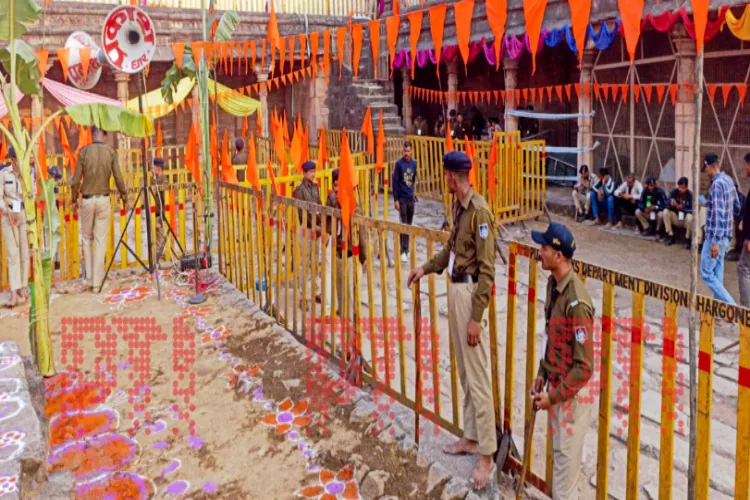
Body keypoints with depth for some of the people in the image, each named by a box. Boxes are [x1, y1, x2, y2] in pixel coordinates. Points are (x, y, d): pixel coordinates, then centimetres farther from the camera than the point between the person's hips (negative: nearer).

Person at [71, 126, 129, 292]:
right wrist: (125, 199, 7)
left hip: (87, 199, 0)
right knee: (101, 241, 3)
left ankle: (89, 278, 15)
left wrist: (74, 199, 10)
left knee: (87, 239, 15)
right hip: (103, 199, 0)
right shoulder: (111, 152, -4)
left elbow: (76, 179, -3)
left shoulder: (84, 152, -4)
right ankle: (97, 281, 5)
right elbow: (119, 179, -5)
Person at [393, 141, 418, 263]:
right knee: (403, 225, -6)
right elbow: (395, 182, -8)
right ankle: (403, 251, -3)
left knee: (409, 225, 9)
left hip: (411, 198, 5)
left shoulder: (414, 163, 5)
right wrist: (395, 199, -11)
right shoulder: (399, 163, -8)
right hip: (402, 198, -5)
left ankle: (407, 249, 19)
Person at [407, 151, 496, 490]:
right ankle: (471, 438, 33)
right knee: (464, 373, 18)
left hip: (470, 293, -10)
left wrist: (476, 317, -20)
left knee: (478, 377, -2)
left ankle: (487, 454, 10)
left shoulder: (479, 211, -19)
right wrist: (427, 268, 25)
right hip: (456, 290, 10)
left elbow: (487, 270, -20)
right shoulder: (459, 206, 9)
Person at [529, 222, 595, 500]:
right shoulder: (553, 284, 1)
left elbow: (584, 367, -24)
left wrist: (554, 396, -18)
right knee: (558, 455, 22)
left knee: (566, 459, 5)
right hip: (556, 385, 9)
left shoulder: (576, 302, -28)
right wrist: (542, 375, 10)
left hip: (572, 393, -9)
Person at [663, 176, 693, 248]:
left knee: (690, 216, -35)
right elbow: (668, 206, -10)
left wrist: (683, 208, -36)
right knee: (666, 211, -21)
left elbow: (692, 210, -18)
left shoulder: (690, 194, -15)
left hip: (685, 219, -3)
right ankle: (670, 236, -13)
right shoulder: (674, 192, -7)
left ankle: (687, 239, -14)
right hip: (676, 218, 3)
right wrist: (672, 204, -33)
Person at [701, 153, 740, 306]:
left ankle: (731, 306, -4)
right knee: (717, 273, 15)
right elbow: (736, 207, 19)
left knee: (706, 274, -2)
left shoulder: (717, 184, -20)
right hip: (726, 235, 9)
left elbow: (719, 215, -25)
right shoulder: (728, 180, 8)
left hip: (716, 237, -9)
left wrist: (715, 241, -25)